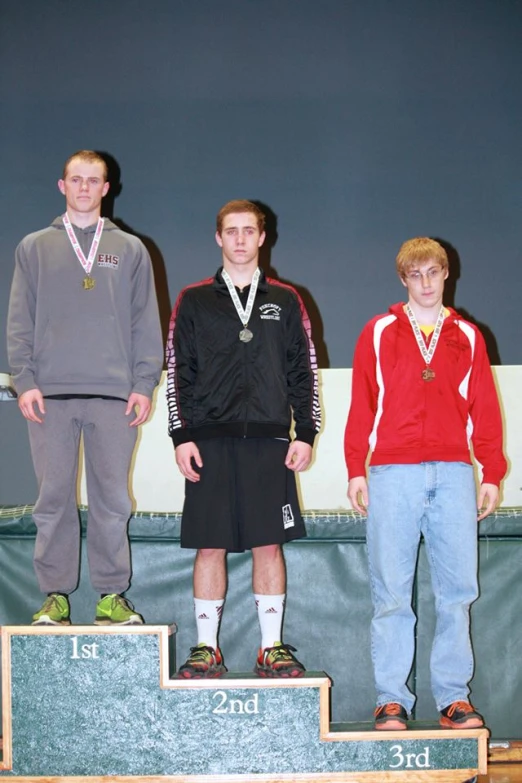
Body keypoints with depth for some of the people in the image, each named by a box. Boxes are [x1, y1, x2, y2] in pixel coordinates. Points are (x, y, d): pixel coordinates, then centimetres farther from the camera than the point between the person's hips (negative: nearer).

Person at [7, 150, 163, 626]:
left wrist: (144, 383, -1)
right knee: (54, 498, 2)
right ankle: (55, 596, 9)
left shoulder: (130, 250, 12)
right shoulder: (35, 248, 12)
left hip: (114, 394, 0)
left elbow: (146, 323, 9)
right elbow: (20, 322, 8)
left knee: (112, 499, 2)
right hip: (50, 394, 0)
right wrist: (24, 380, -4)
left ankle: (111, 596, 9)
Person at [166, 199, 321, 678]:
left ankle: (272, 648, 10)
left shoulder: (285, 301, 11)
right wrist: (181, 436, -3)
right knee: (210, 546, 1)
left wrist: (305, 433, 1)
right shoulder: (193, 301, 8)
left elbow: (304, 371, 10)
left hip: (270, 441, 1)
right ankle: (207, 648, 10)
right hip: (210, 442, 0)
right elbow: (178, 372, 5)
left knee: (269, 545, 2)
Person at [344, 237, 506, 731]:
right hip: (392, 473, -1)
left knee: (456, 591, 1)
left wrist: (491, 473, 6)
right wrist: (355, 472, 1)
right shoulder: (379, 333, 10)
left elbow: (484, 409, 12)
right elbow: (361, 407, 7)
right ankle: (391, 699, 4)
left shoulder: (467, 336, 14)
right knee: (391, 594, -1)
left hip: (453, 473, 2)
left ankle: (453, 697, 8)